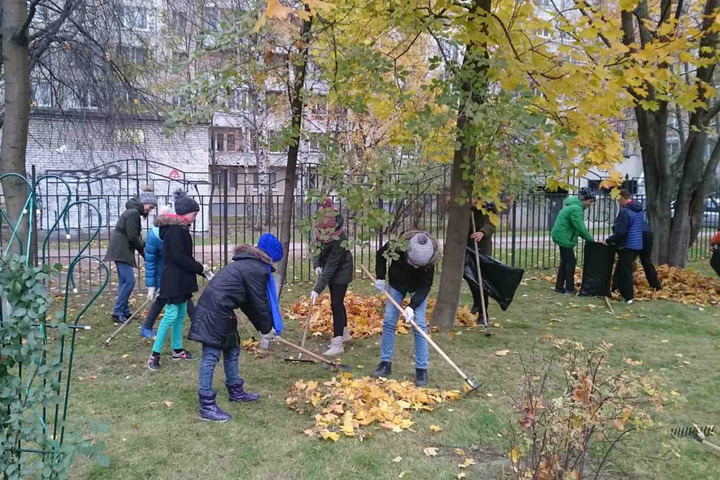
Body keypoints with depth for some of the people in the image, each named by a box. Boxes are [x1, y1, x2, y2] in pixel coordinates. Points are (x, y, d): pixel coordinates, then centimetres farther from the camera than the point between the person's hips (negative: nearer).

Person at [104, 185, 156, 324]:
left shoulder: (133, 212, 18)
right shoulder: (133, 213, -14)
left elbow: (134, 235, 19)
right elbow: (132, 237, -18)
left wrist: (143, 252, 12)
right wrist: (143, 246, -2)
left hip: (121, 251, 11)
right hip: (121, 251, -11)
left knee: (124, 281, 11)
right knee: (129, 281, -11)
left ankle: (125, 312, 16)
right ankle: (117, 313, -6)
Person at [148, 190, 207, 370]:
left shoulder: (180, 228, 14)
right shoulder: (175, 230, -17)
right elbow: (179, 257, -22)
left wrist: (197, 267, 7)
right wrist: (199, 268, -15)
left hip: (180, 279, 10)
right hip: (173, 280, -10)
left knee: (181, 315, 15)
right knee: (171, 315, -9)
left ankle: (177, 349, 24)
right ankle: (155, 354, -3)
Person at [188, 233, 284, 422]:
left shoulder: (247, 263, 19)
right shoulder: (258, 270, -11)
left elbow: (248, 302, 23)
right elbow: (259, 303, -7)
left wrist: (261, 326, 23)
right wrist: (266, 328, 8)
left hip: (215, 308, 11)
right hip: (216, 311, -11)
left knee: (232, 348, 20)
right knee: (211, 356, -7)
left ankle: (235, 391, 34)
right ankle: (207, 406, -2)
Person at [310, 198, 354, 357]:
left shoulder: (340, 240, -35)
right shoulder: (320, 231, -15)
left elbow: (331, 266, -35)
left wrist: (317, 289, -36)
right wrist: (317, 265, -14)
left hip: (341, 272, -7)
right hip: (331, 271, 7)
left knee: (336, 304, -10)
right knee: (338, 302, 17)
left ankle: (337, 344, -5)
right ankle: (344, 333, 34)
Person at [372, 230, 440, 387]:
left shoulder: (429, 260, -36)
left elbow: (425, 286, -25)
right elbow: (380, 255, -10)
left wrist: (412, 306, -35)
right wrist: (380, 278, -14)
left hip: (418, 288, -2)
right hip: (397, 283, 2)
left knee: (419, 325, -9)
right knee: (388, 322, 1)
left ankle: (422, 369, -3)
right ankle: (385, 363, 11)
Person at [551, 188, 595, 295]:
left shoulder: (574, 206, 15)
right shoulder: (576, 209, -18)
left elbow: (578, 226, 18)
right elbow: (581, 227, -22)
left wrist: (588, 238, 10)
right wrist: (591, 240, -12)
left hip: (562, 236, 11)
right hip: (564, 237, -11)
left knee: (565, 262, 14)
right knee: (570, 262, -5)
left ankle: (559, 287, 19)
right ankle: (570, 289, 0)